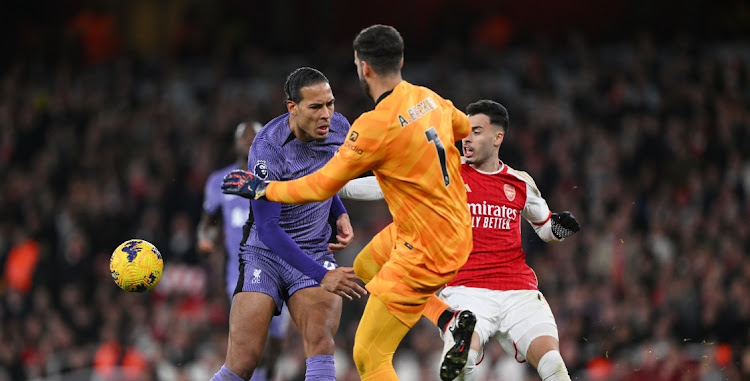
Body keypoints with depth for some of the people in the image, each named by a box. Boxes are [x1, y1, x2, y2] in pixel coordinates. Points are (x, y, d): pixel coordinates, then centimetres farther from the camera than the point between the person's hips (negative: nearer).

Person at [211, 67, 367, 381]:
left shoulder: (339, 129, -4)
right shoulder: (267, 151, -22)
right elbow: (268, 228, -25)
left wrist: (340, 214, 4)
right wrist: (321, 275, -31)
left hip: (314, 252, 4)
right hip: (266, 252, -4)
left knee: (320, 342, -23)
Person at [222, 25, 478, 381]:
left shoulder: (375, 125, -22)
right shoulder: (429, 98, 1)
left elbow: (321, 186, -15)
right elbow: (464, 127, 23)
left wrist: (263, 189, -2)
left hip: (424, 249, -9)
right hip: (456, 228, 9)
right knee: (366, 268, 32)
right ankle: (451, 321, 17)